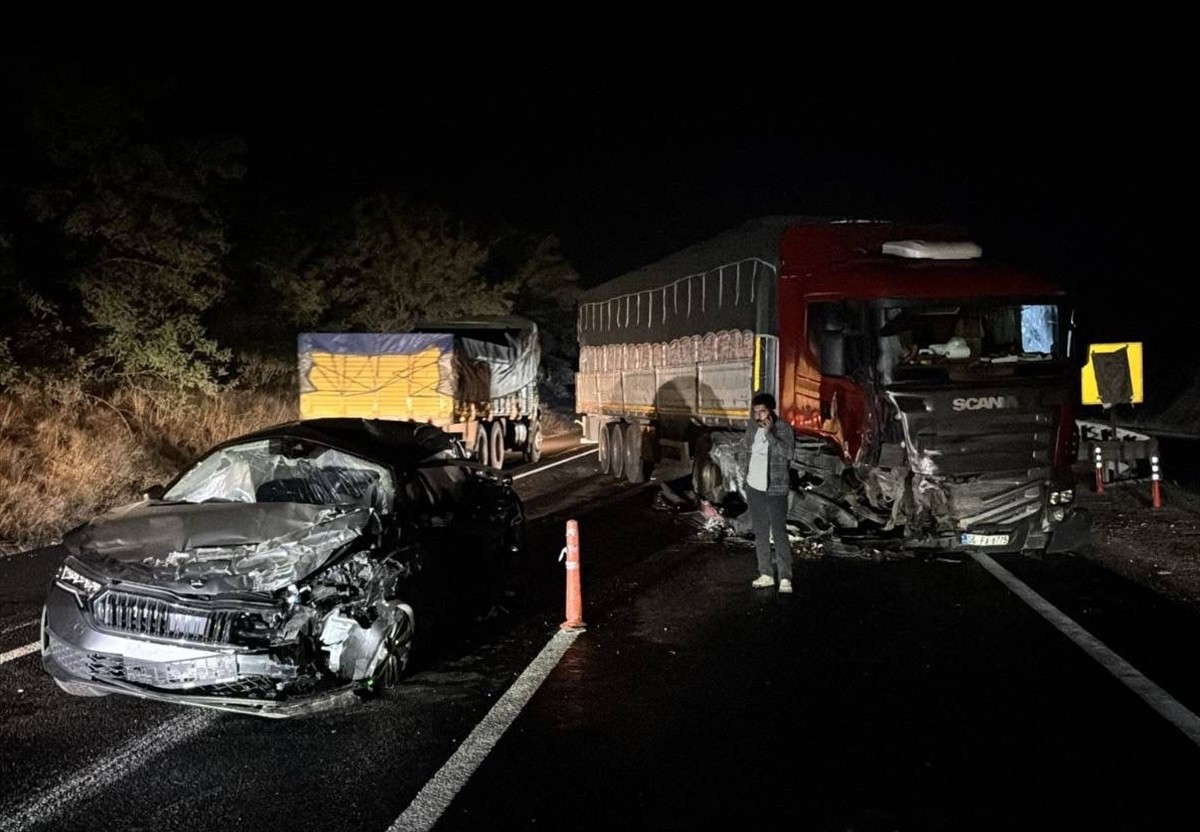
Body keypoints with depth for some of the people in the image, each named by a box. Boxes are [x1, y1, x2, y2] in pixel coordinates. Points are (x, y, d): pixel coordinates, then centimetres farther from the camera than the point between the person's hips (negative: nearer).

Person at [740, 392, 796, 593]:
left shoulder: (783, 428, -11)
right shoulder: (751, 427, 4)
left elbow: (787, 452, -26)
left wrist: (769, 432, -27)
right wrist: (745, 478, 13)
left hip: (775, 489, -5)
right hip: (754, 488, 5)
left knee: (779, 533, -8)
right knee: (760, 532, 11)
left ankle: (785, 578, -5)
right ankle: (765, 574, 20)